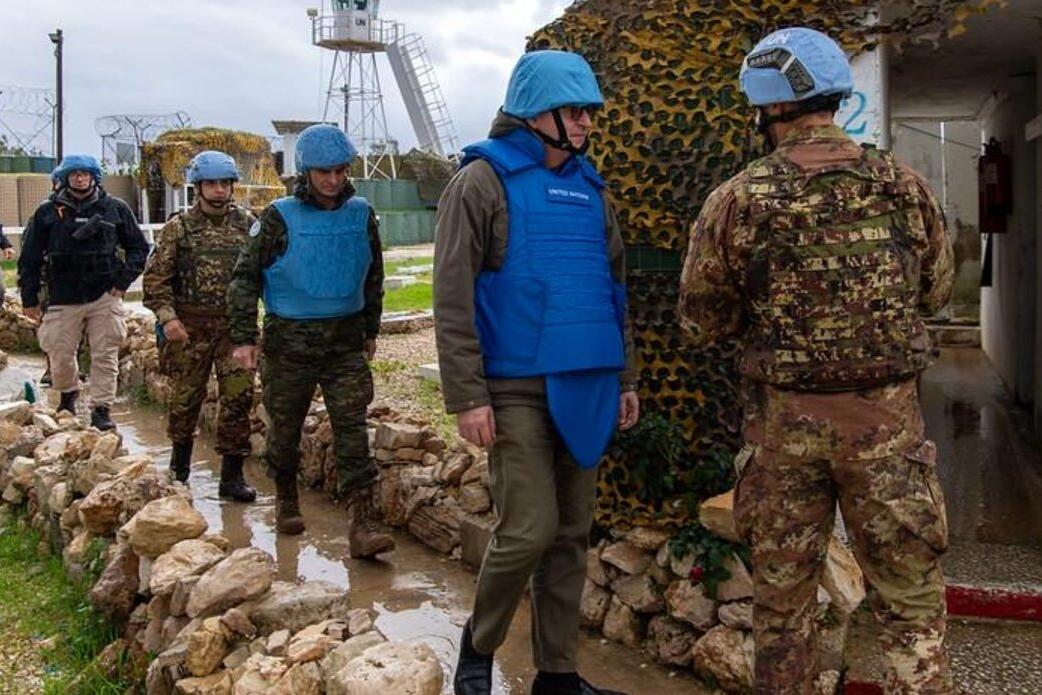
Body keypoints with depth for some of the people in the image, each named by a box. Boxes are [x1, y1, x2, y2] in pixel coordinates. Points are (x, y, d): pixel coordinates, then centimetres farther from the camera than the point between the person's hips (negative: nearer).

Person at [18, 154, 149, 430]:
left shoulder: (115, 209, 3)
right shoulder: (48, 212, 4)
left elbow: (139, 247, 9)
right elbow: (30, 257, 7)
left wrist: (123, 280, -2)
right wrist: (29, 298, 5)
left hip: (105, 296, -1)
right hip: (63, 298, 1)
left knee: (105, 356, -1)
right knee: (60, 355, 8)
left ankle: (101, 409, 8)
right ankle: (68, 394, 35)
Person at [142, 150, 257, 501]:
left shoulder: (247, 223, 6)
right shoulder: (178, 228, 1)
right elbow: (156, 278, -2)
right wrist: (167, 316, -14)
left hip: (235, 325, 1)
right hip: (190, 328, -1)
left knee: (239, 397, -4)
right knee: (185, 398, 10)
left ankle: (232, 475, 6)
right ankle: (179, 466, 32)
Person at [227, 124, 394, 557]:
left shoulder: (361, 215, 4)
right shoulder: (280, 218, -6)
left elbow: (373, 278, 17)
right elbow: (245, 278, -3)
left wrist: (371, 330, 20)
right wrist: (244, 337, -8)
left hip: (345, 341, 2)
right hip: (289, 341, -2)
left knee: (352, 428, -6)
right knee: (285, 427, 11)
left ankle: (362, 522, -8)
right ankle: (285, 499, 35)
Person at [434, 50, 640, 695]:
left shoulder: (590, 187, 14)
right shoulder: (483, 181, -5)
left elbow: (615, 287, 19)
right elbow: (453, 298, -10)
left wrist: (625, 378, 15)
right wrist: (468, 397, -14)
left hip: (586, 389, 6)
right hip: (517, 389, -6)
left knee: (572, 534, 9)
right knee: (529, 530, -8)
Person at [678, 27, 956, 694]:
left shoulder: (737, 200, -8)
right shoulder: (904, 185, -3)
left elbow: (703, 319, -2)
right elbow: (937, 290, 10)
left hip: (784, 420, 0)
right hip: (887, 415, 1)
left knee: (783, 594, 15)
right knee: (911, 598, 12)